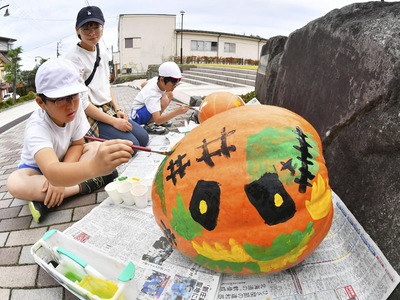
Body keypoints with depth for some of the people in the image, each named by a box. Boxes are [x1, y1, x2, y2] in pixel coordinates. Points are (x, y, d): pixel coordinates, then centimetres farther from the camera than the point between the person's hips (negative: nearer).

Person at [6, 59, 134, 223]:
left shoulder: (76, 107, -21)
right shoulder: (36, 128, -36)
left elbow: (77, 144, -12)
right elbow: (51, 171, -54)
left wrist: (61, 176, -30)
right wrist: (93, 167, -76)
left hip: (63, 162, 4)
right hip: (37, 168, -4)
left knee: (97, 147, -21)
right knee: (14, 183, -36)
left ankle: (48, 201, -23)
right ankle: (85, 186, -25)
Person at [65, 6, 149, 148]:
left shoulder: (103, 54, 10)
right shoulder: (73, 59, -15)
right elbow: (82, 103, -18)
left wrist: (117, 110, 3)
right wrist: (114, 122, -20)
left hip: (108, 110, 8)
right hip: (89, 116, -8)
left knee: (143, 138, 2)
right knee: (131, 144, -20)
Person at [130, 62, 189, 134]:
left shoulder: (156, 79, -9)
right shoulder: (152, 94, -35)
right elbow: (158, 121, -45)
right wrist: (177, 112, -54)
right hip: (137, 116, -9)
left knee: (170, 94, -1)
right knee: (164, 100, -33)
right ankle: (148, 124, -14)